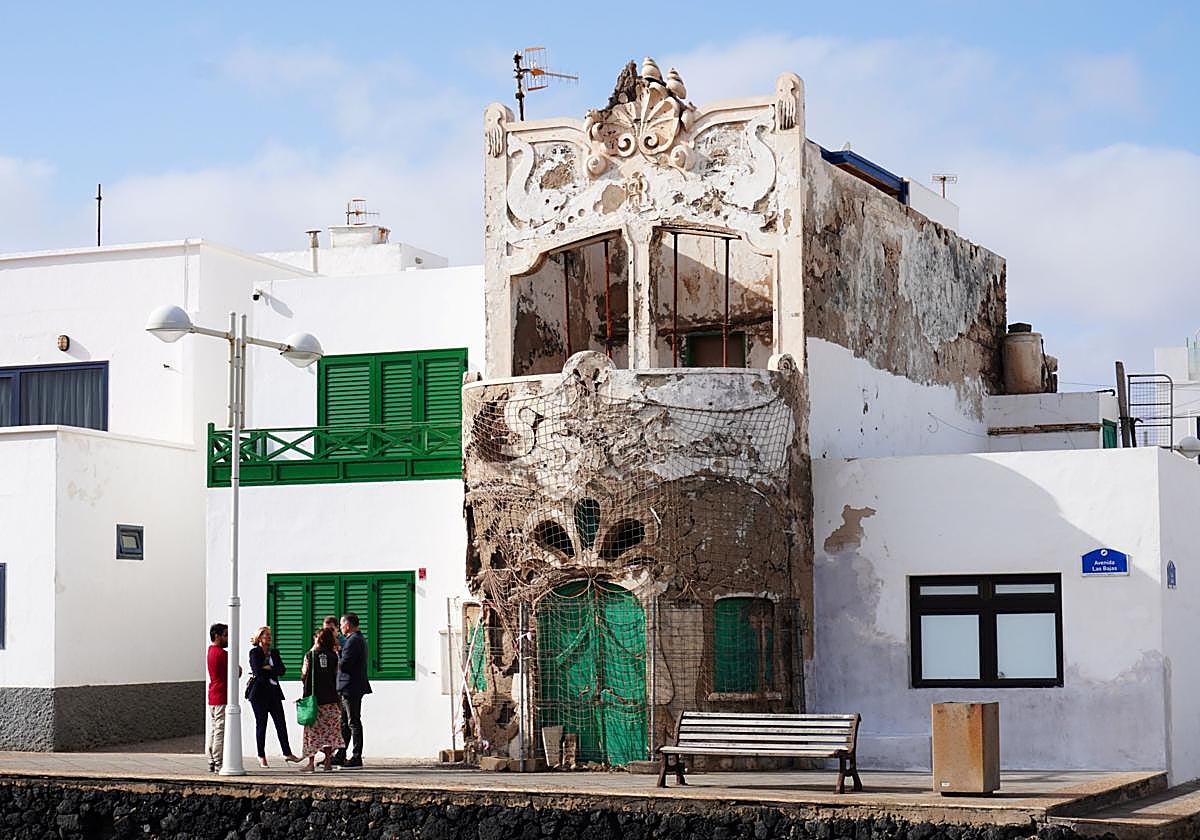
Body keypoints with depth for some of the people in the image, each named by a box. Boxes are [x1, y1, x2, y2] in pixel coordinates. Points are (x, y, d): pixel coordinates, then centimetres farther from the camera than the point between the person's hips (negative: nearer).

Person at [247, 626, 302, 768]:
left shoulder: (274, 652, 13)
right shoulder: (254, 652, -3)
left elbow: (283, 670, 2)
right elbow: (257, 671, -16)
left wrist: (268, 668, -10)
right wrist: (273, 671, -4)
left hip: (273, 692, 5)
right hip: (259, 693, -5)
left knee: (281, 723, 0)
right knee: (261, 724, 1)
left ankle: (287, 753, 4)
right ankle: (261, 757, 8)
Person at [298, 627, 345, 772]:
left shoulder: (310, 655, -5)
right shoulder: (333, 656, 3)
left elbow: (304, 676, 0)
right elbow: (336, 675, 5)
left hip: (313, 698, -2)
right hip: (330, 699, 2)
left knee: (313, 730, 2)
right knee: (330, 729, 7)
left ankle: (311, 763, -1)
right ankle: (328, 762, 5)